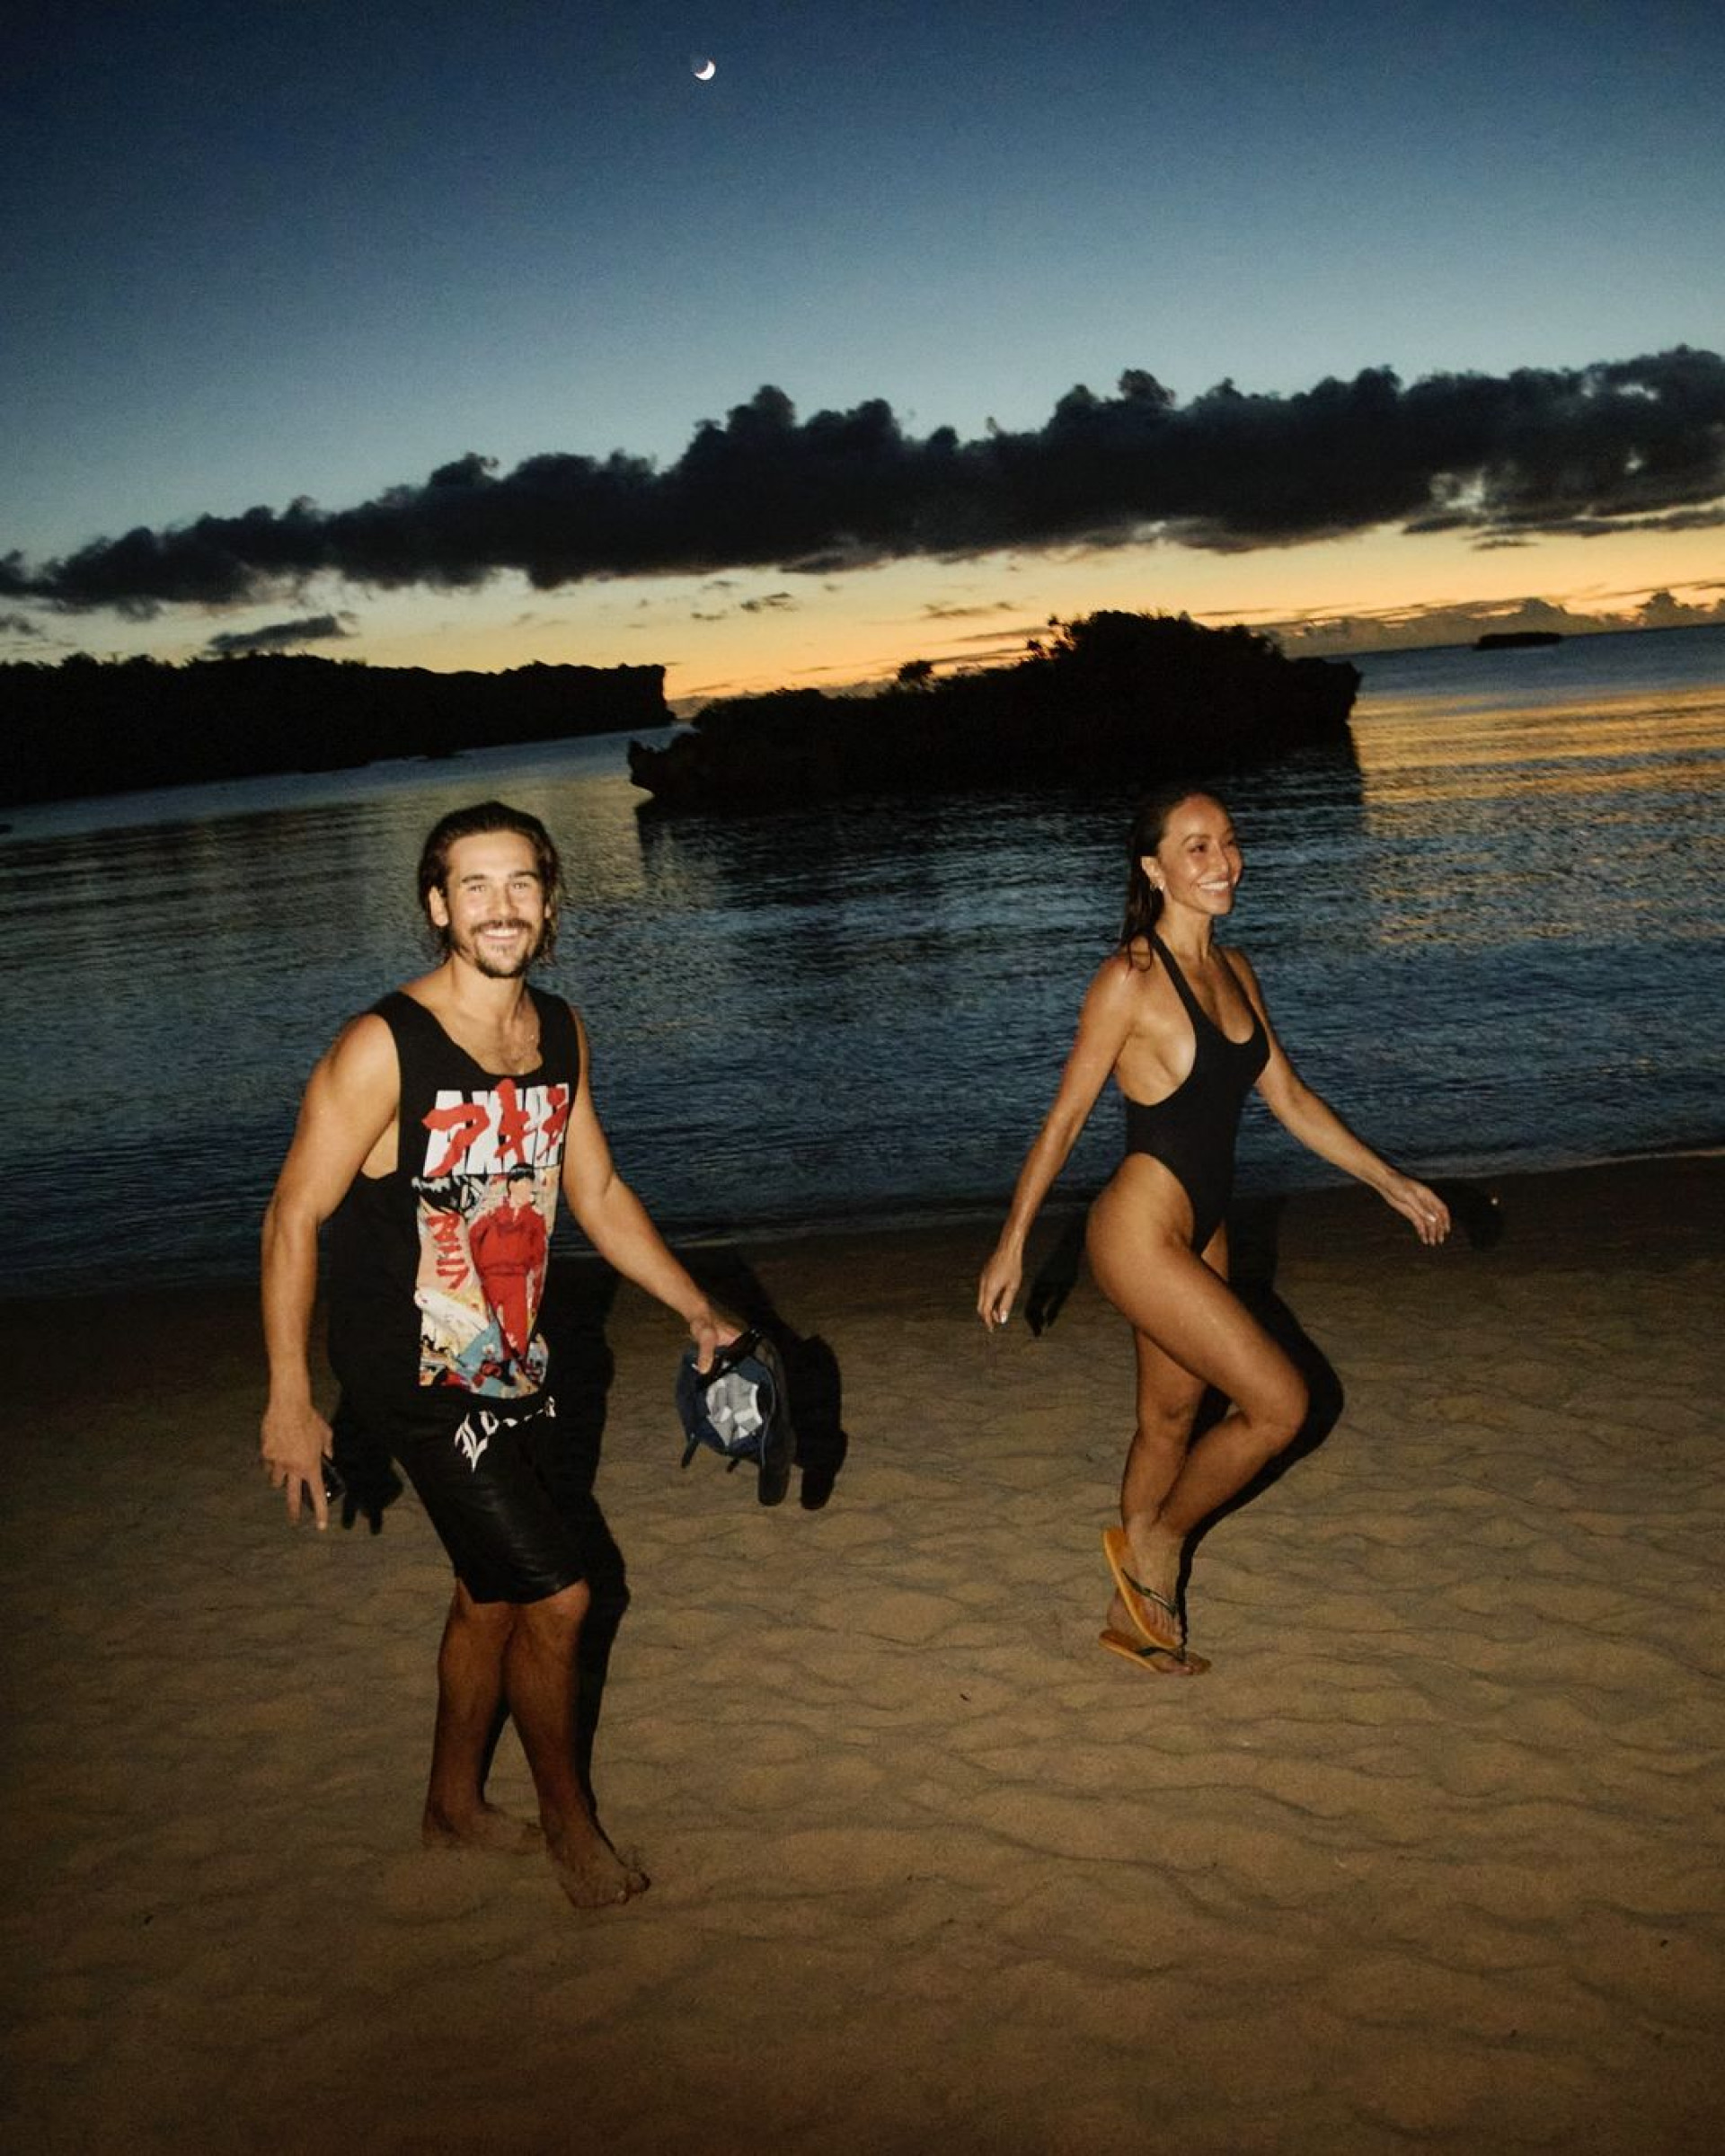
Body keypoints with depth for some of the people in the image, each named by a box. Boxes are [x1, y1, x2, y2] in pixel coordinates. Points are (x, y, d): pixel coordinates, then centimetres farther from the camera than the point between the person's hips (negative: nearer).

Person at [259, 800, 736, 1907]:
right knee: (556, 1596, -4)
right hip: (422, 1380, -7)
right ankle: (567, 1814, 22)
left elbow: (598, 1192, 11)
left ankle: (457, 1806, 41)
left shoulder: (561, 1032, 0)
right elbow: (294, 1219, -16)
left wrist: (699, 1310, 9)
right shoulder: (383, 1048, -20)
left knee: (494, 1595, 20)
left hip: (519, 1364, 7)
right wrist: (290, 1401, -17)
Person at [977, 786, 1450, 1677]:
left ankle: (1134, 1611, 34)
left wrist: (1392, 1183, 16)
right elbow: (1063, 1118, -10)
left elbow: (1290, 1097, 15)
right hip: (1140, 1234, -8)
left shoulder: (1234, 973, 7)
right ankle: (1155, 1540, 14)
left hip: (1202, 1234, 8)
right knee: (1280, 1402, -8)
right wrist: (1012, 1244, -6)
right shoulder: (1129, 980, -16)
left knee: (1170, 1421, 17)